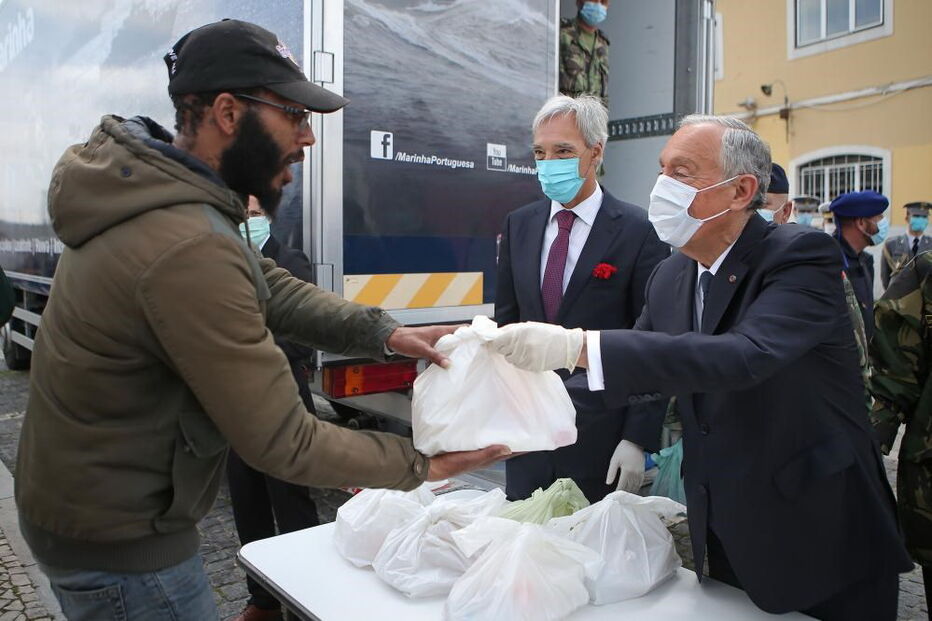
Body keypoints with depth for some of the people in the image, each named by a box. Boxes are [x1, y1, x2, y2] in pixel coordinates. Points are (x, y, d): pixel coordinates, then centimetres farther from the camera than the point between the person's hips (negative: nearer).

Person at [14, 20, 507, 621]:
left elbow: (269, 287, 2)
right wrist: (421, 464, -15)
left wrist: (385, 333, -10)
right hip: (120, 542, -8)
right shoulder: (191, 249, -32)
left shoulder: (148, 180, -3)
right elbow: (284, 445, -26)